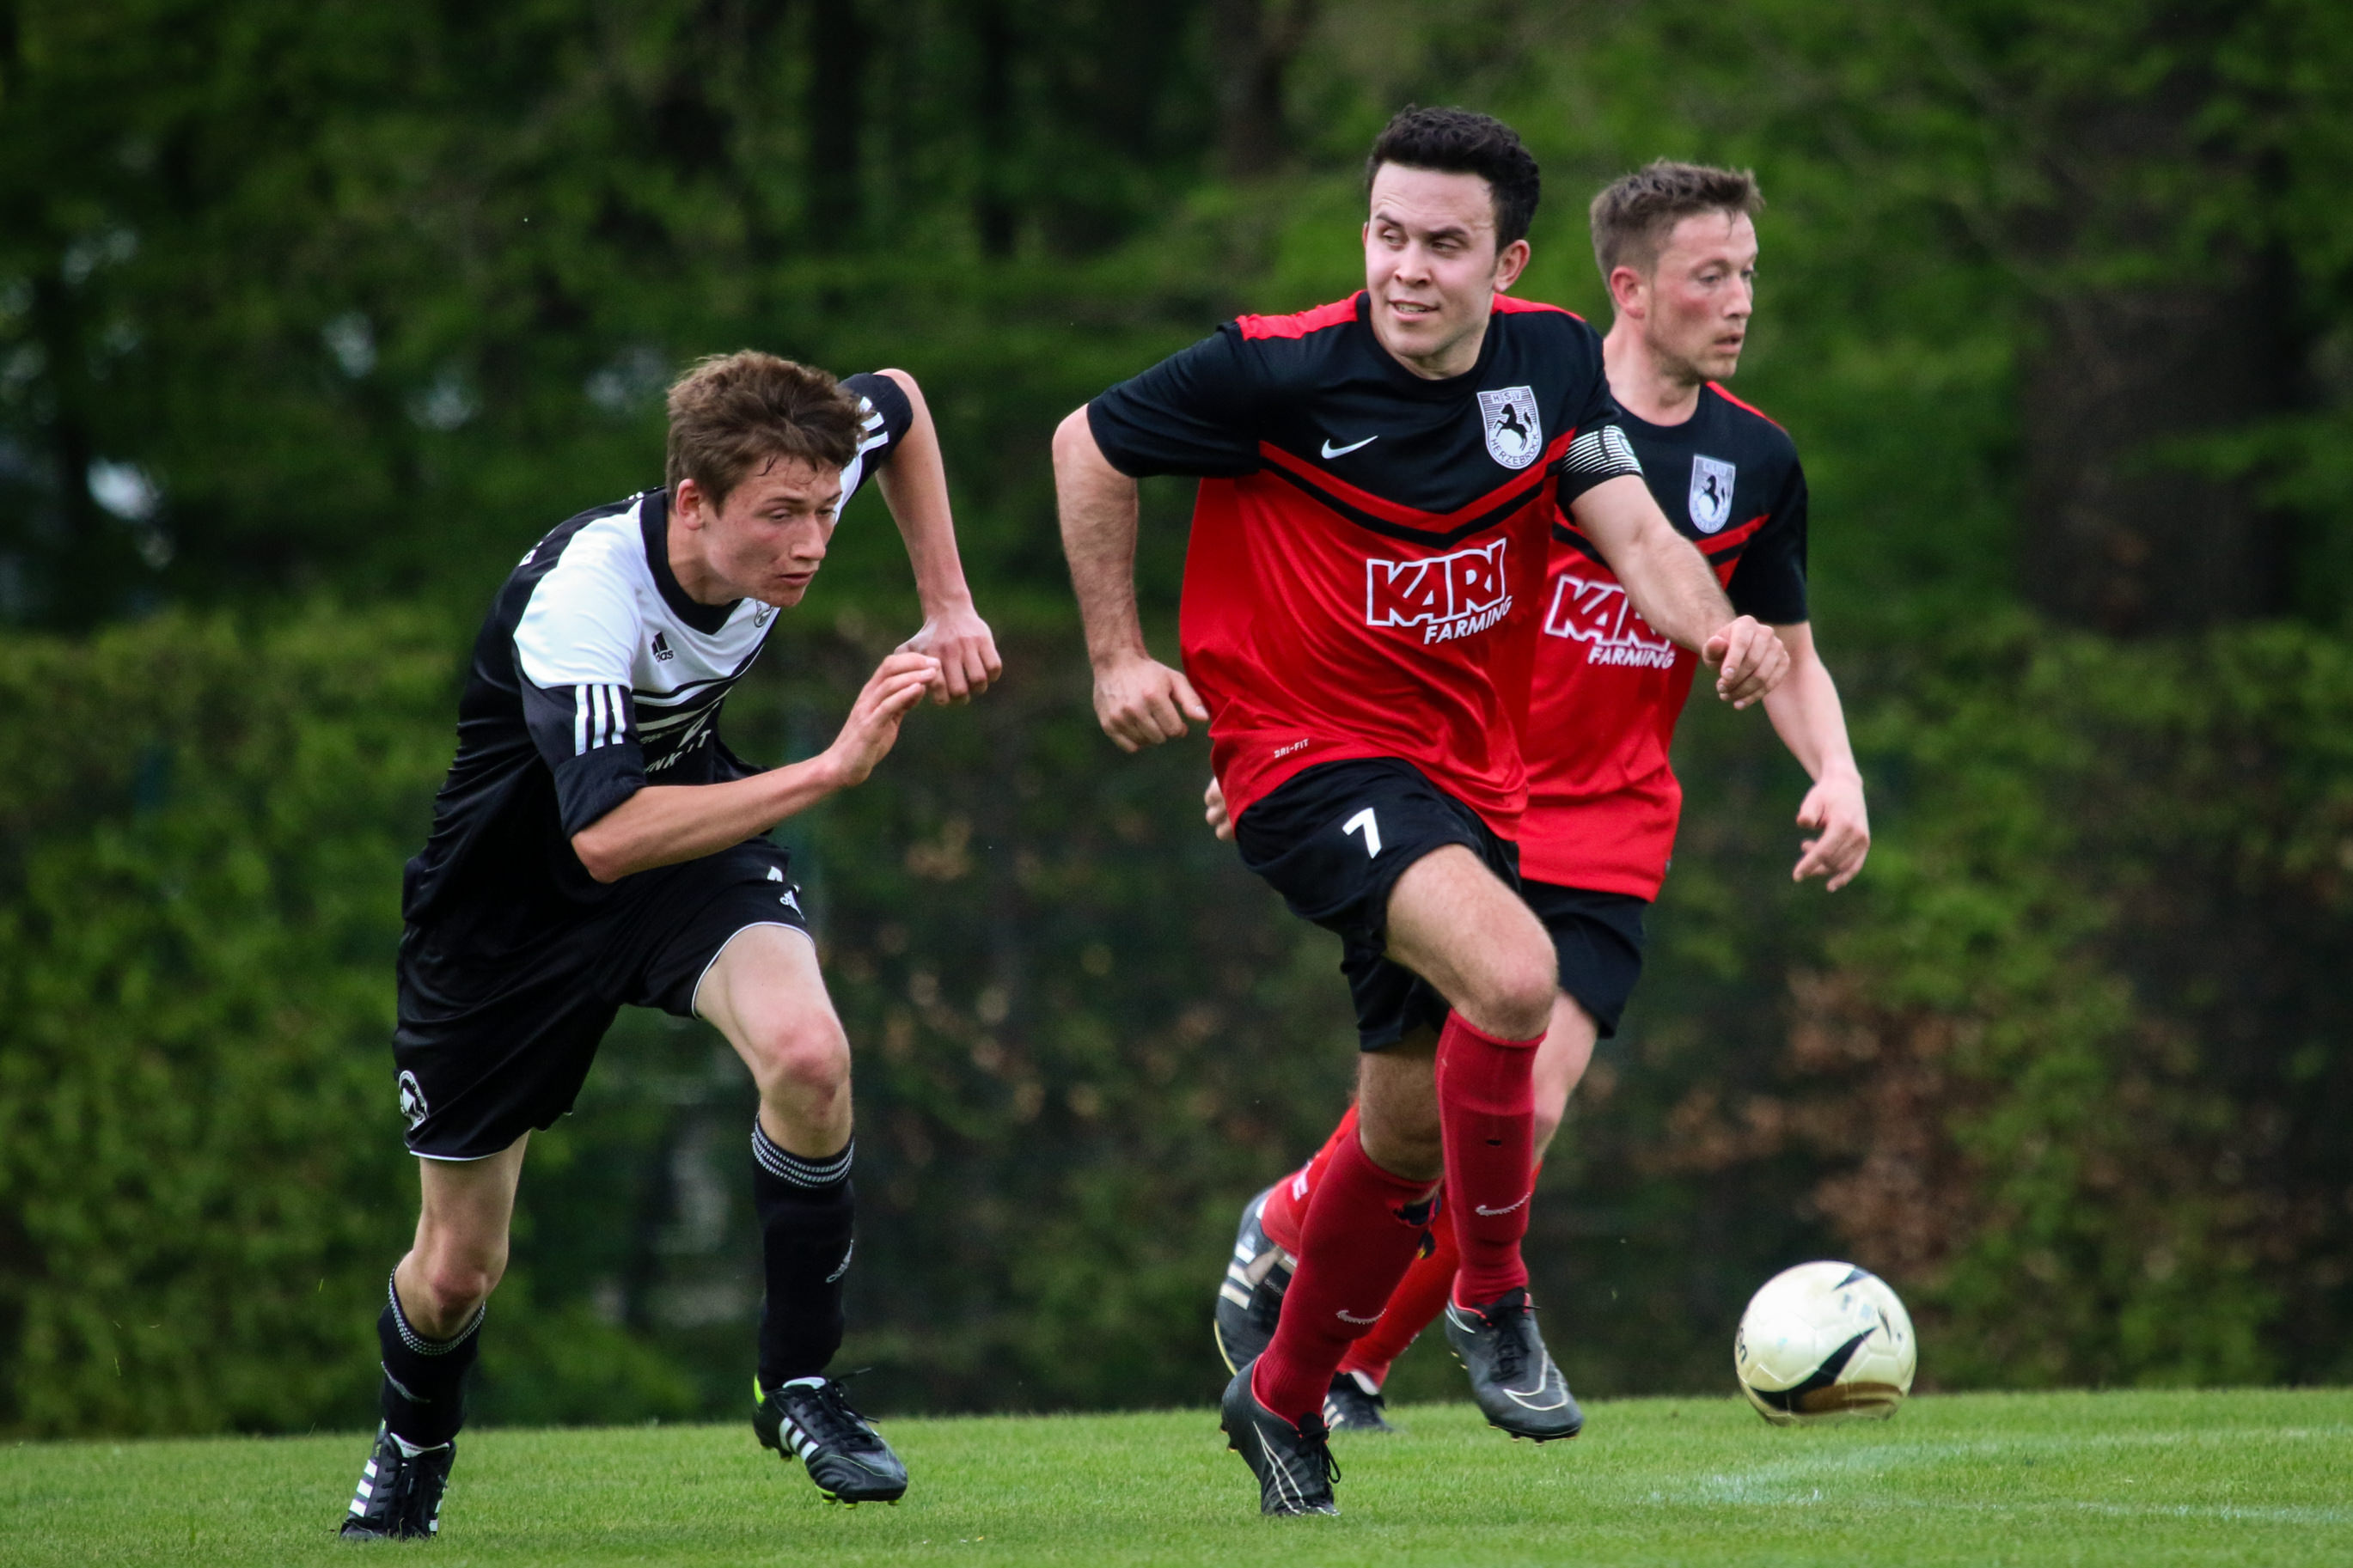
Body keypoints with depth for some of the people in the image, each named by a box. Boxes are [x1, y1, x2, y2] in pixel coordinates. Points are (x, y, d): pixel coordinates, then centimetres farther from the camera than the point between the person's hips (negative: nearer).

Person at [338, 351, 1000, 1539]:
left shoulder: (781, 494, -20)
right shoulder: (577, 595, -38)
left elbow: (898, 405, 5)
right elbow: (606, 836, -49)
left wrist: (947, 609, -2)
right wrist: (830, 767, -50)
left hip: (694, 831, 4)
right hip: (513, 891, -4)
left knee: (806, 1050, -30)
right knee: (458, 1265, 7)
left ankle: (798, 1386, -10)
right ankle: (409, 1456, 42)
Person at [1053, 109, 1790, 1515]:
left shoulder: (1553, 361, -1)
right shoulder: (1281, 370, -15)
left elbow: (1635, 529, -8)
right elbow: (1091, 446, -2)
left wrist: (1716, 626, -29)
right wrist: (1118, 656, -2)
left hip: (1470, 776, 6)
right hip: (1310, 756, -6)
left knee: (1413, 1130, 13)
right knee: (1511, 975, -32)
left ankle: (1285, 1400, 35)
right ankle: (1496, 1300, -12)